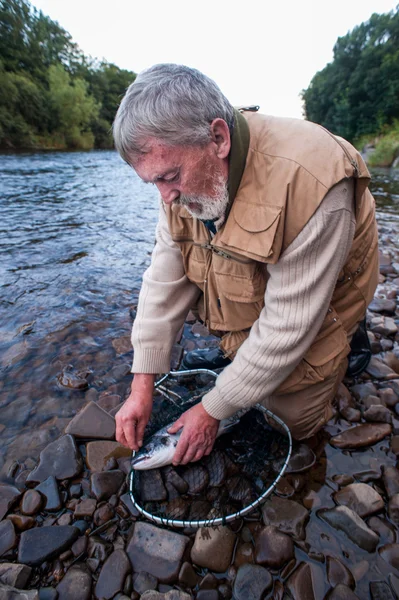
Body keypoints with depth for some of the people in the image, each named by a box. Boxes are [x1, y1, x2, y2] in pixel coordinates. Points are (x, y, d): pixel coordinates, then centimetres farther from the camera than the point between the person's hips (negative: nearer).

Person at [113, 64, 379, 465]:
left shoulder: (309, 184, -37)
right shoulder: (183, 169, -15)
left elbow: (287, 328, -31)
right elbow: (165, 280, -13)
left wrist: (213, 410, -20)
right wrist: (142, 385, -12)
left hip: (314, 311, -5)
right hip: (242, 299, 6)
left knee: (291, 422, -4)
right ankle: (236, 353, 9)